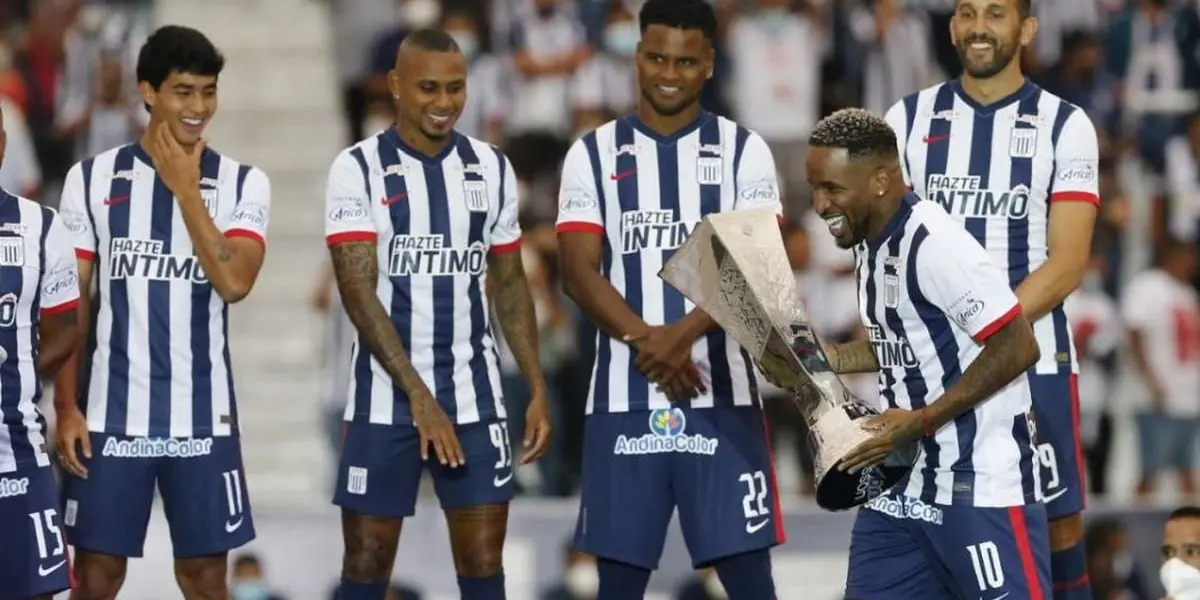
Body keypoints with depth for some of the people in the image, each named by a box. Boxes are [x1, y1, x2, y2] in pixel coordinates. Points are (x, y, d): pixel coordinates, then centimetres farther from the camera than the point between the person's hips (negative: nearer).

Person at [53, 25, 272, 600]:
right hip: (111, 412, 0)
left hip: (203, 416, 0)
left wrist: (185, 189, -12)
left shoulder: (243, 183, 2)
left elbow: (234, 282, -14)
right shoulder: (91, 179, 2)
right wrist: (66, 407, -3)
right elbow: (69, 304, 4)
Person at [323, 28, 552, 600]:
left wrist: (538, 389, 6)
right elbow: (358, 292, -13)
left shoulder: (491, 168, 6)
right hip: (385, 398, -3)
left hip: (475, 398, 3)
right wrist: (418, 395, -20)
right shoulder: (358, 169, -7)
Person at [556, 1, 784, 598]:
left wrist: (681, 336, -20)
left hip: (720, 396, -1)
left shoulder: (743, 151, 5)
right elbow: (578, 273, -1)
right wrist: (647, 341, -16)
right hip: (624, 398, 1)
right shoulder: (593, 155, 8)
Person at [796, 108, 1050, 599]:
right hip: (906, 482, 10)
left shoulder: (934, 244, -19)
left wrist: (921, 422, -20)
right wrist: (830, 359, 7)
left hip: (981, 485, -10)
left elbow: (1017, 347, -21)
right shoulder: (871, 241, 10)